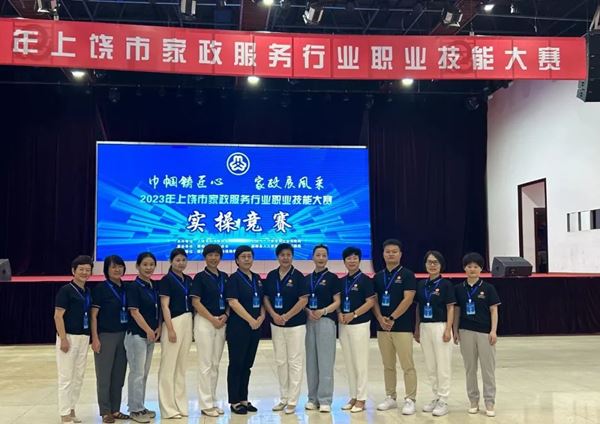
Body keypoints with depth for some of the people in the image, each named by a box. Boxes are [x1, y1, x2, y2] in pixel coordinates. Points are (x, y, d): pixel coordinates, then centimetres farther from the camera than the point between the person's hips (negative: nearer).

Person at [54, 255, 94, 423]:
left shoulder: (87, 292, 11)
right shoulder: (66, 290, -10)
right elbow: (58, 316, -14)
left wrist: (90, 337, 13)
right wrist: (63, 339, -19)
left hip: (84, 338, 7)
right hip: (69, 337, -7)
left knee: (79, 377, 12)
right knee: (66, 378, -1)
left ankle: (71, 410, 23)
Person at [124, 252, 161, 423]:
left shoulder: (155, 286, 10)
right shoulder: (133, 286, -11)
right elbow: (134, 312, -15)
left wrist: (158, 328, 0)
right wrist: (149, 330, -14)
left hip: (151, 335, 7)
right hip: (137, 335, -7)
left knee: (145, 373, 13)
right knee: (137, 373, -1)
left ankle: (141, 406, 23)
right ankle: (135, 409, 8)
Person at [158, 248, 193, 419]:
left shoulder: (188, 280, 13)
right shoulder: (166, 280, -6)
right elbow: (165, 306, -12)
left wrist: (191, 324, 11)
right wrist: (170, 329, -17)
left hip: (187, 323, 7)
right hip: (173, 322, -7)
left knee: (182, 365, 12)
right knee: (169, 365, -2)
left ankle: (180, 405, 20)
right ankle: (168, 408, 4)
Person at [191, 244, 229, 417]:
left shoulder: (225, 277, 11)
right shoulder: (200, 277, -4)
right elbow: (196, 302, -9)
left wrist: (225, 316, -4)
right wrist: (213, 319, -13)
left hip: (221, 322, 5)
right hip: (204, 321, -5)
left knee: (215, 364, 10)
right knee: (205, 364, -2)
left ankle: (213, 401, 18)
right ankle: (206, 404, 5)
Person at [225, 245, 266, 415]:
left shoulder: (257, 278, 12)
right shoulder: (234, 278, -7)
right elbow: (233, 303, -15)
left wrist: (262, 317, -2)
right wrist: (251, 320, -15)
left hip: (255, 327, 6)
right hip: (238, 327, -6)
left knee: (247, 364, 11)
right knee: (236, 364, 1)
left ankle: (244, 399, 20)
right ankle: (234, 401, 8)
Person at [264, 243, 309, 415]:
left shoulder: (298, 276, -7)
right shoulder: (271, 276, 6)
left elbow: (303, 300, -11)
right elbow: (266, 298, 7)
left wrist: (286, 316, -15)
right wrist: (273, 315, -9)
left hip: (295, 324, -4)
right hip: (276, 324, 4)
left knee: (295, 362, 1)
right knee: (280, 362, 10)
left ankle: (292, 401, 8)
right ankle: (283, 398, 21)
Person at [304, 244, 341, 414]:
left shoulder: (332, 277, 0)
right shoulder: (307, 278, 13)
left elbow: (337, 302, -2)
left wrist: (323, 311, -17)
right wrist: (308, 311, -7)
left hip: (326, 321, -4)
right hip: (309, 321, 4)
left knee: (325, 361, -4)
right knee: (311, 360, 7)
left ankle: (325, 400, 2)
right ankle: (313, 398, 17)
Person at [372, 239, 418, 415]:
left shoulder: (407, 275, -3)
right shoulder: (378, 277, 11)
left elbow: (408, 299, -11)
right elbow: (374, 300, 10)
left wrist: (392, 318, -15)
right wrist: (380, 318, -7)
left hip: (402, 326, -5)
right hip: (382, 326, 5)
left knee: (407, 366, -3)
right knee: (388, 366, 11)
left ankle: (410, 400, 5)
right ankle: (390, 397, 21)